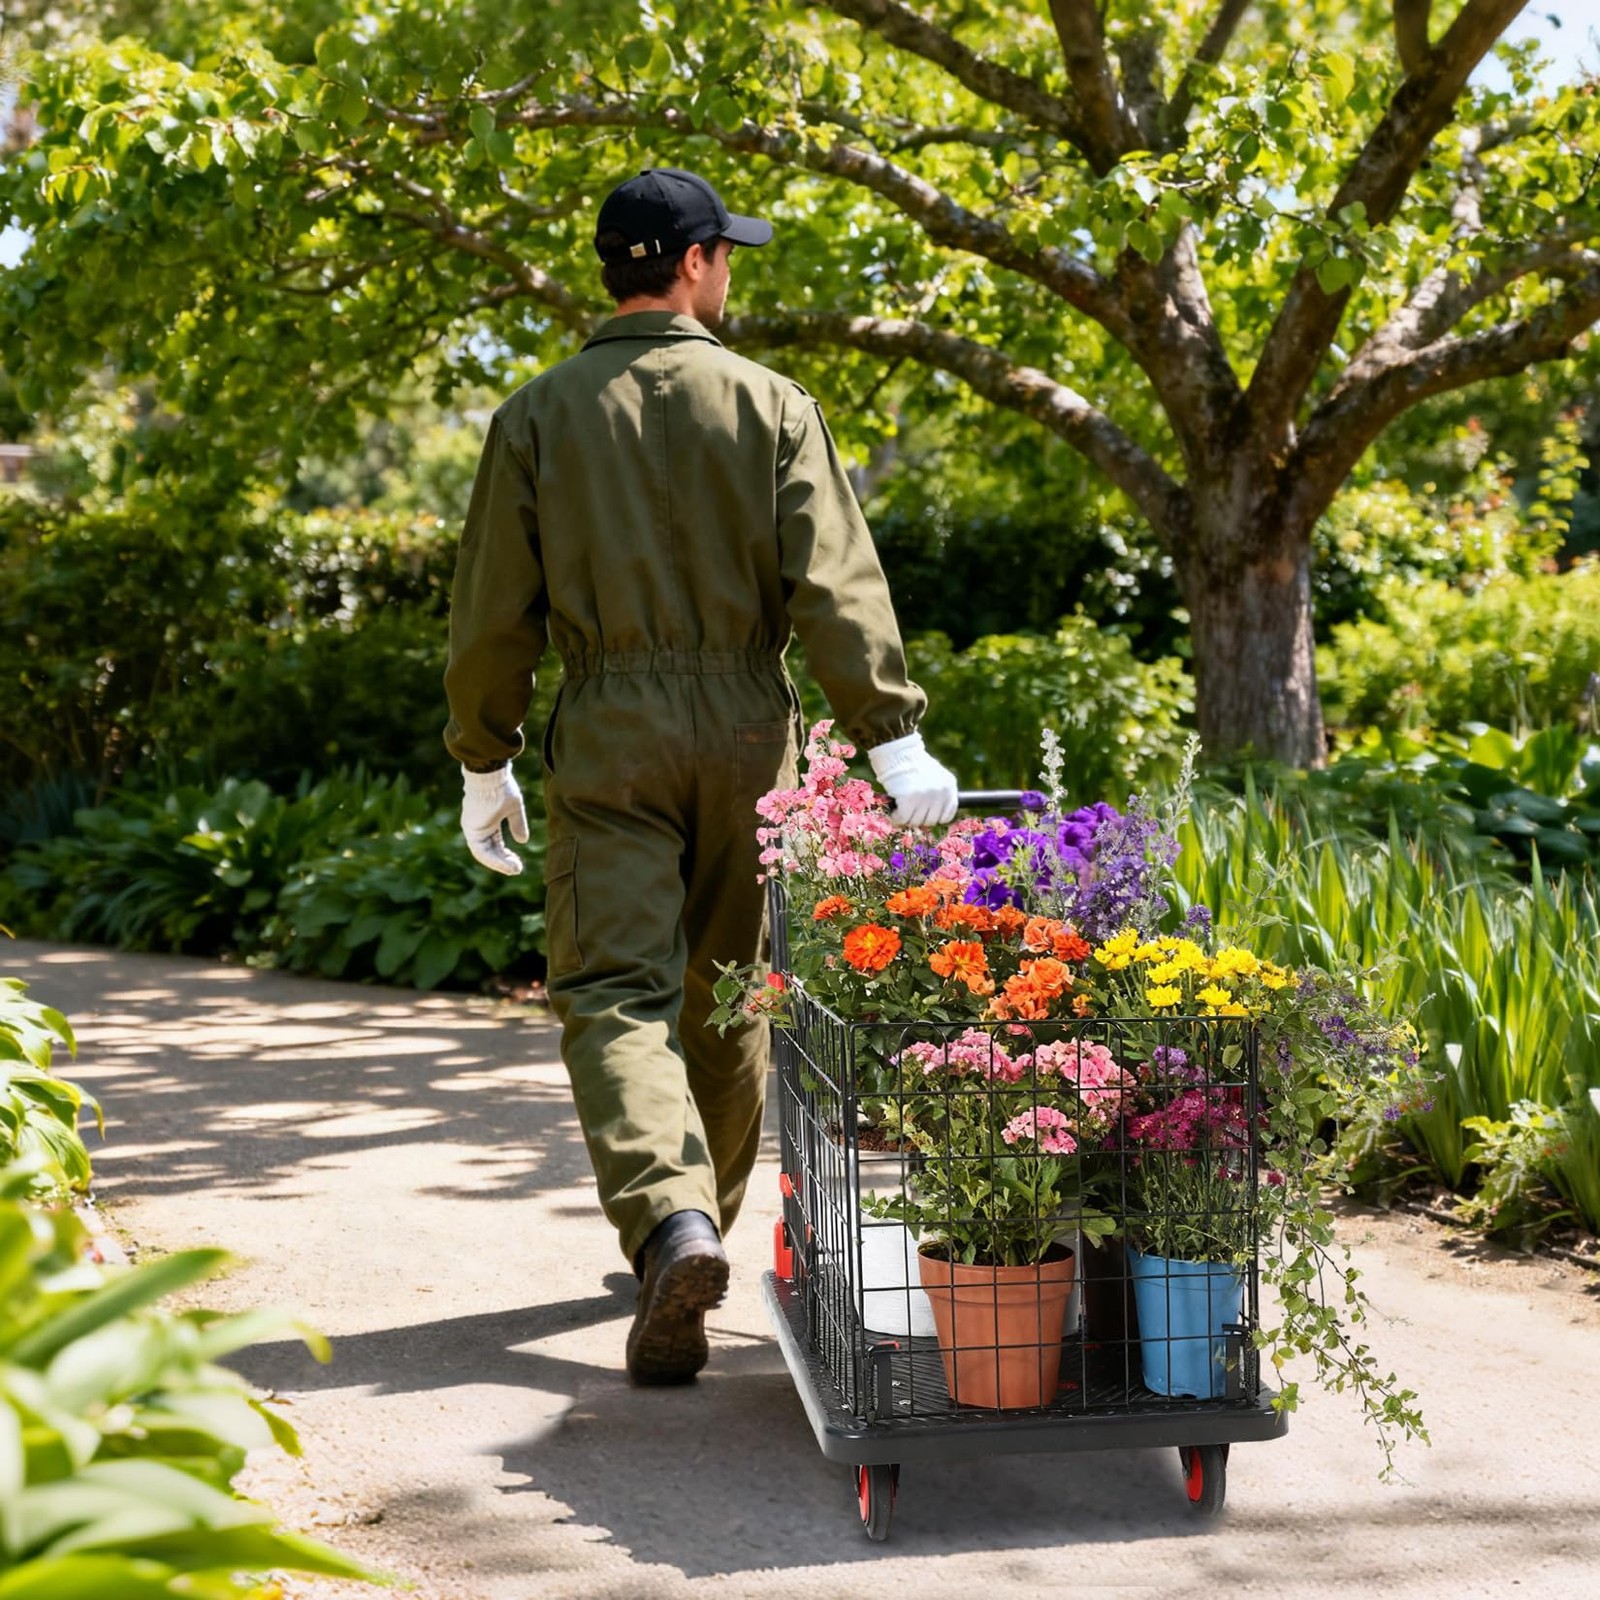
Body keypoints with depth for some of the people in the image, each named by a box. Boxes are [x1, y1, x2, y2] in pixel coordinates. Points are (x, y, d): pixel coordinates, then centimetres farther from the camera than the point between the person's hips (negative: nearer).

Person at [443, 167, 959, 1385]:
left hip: (608, 737, -1)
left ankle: (670, 1221, -27)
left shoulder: (540, 415, 3)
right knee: (726, 993, 15)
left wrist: (484, 761, 11)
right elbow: (837, 584, -9)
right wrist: (892, 737, -10)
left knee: (615, 993, -5)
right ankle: (694, 1223, 28)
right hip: (747, 732, 1)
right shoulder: (771, 406, 1)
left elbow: (494, 609, 2)